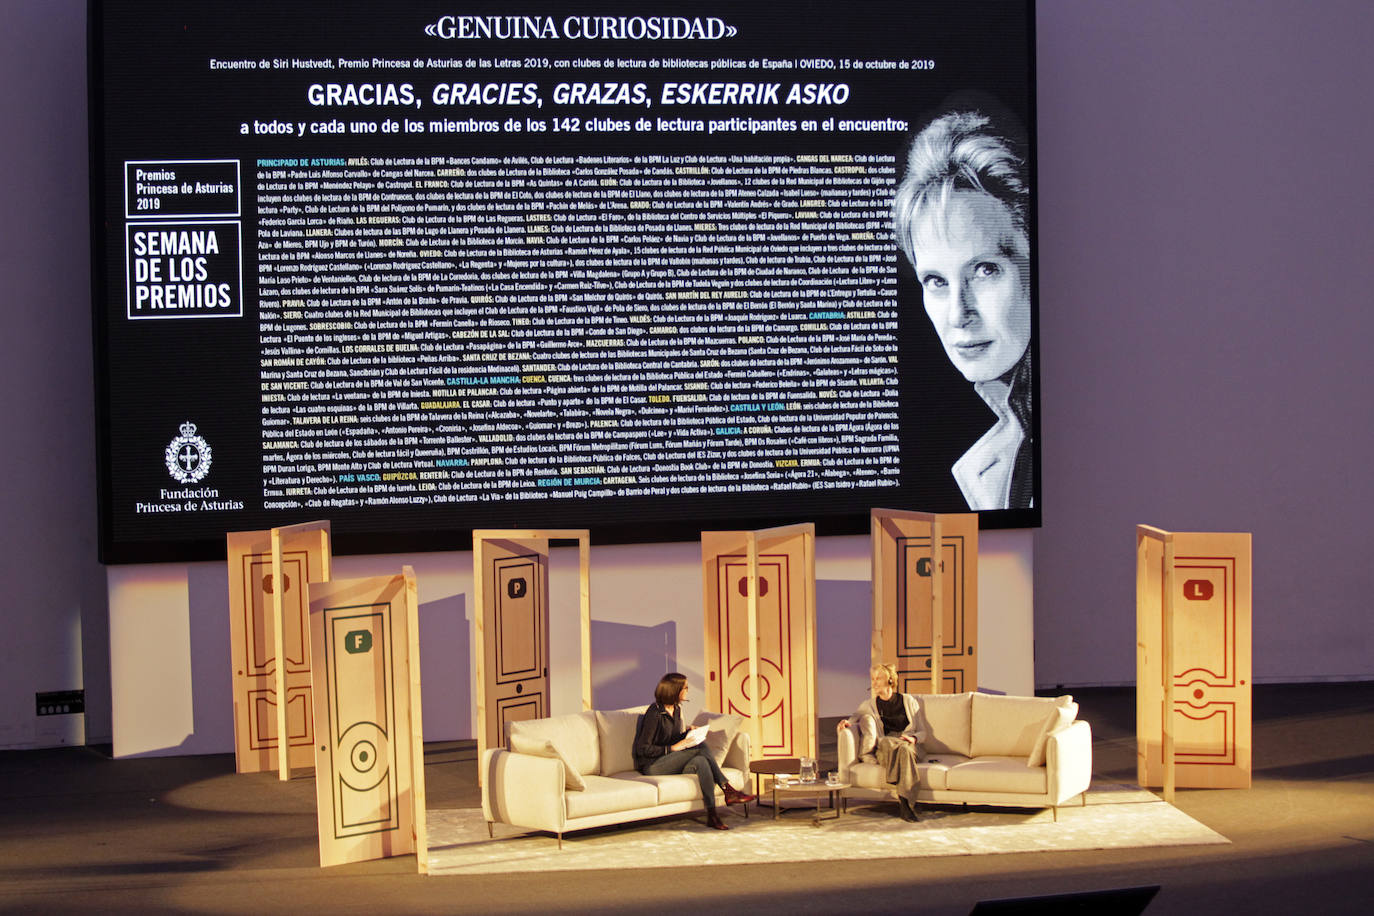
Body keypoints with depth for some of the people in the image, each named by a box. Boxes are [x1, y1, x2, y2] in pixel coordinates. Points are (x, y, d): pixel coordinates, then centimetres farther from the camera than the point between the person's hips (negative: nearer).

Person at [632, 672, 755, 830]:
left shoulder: (676, 709, 11)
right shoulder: (655, 713, -15)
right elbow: (642, 749, -17)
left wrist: (689, 733, 3)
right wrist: (673, 748, -20)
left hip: (670, 763, 8)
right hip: (652, 766, -8)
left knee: (701, 761, -24)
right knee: (701, 748, -24)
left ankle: (712, 816, -31)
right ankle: (728, 790, -21)